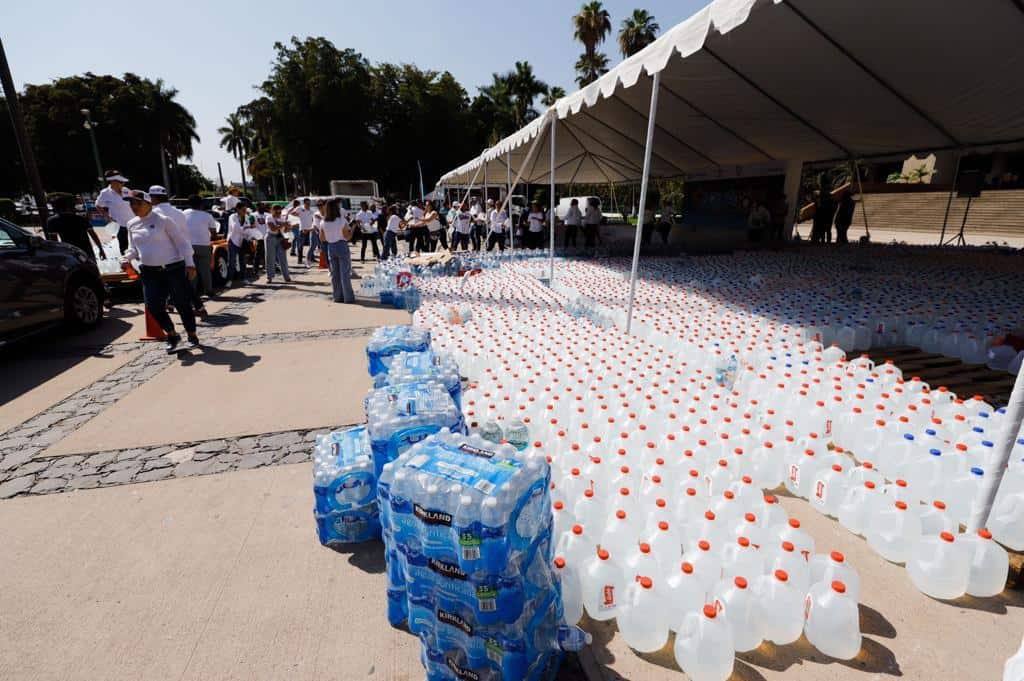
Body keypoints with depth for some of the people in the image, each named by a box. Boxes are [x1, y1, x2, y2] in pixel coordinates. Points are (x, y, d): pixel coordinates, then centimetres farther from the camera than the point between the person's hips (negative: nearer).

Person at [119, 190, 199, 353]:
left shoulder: (163, 220, -4)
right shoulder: (132, 224, 11)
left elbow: (181, 242, -5)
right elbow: (133, 248, 20)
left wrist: (189, 263, -14)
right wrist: (126, 258, -1)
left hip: (174, 269, -5)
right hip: (150, 272, 5)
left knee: (182, 303, 0)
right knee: (153, 306, -4)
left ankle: (192, 336, 16)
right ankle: (172, 335, 16)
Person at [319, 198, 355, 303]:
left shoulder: (323, 222, 0)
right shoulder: (342, 221, -12)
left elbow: (322, 239, 6)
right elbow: (347, 237, -11)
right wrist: (352, 228, 3)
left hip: (331, 248, 4)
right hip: (342, 247, -4)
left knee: (334, 273, 11)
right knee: (345, 273, 1)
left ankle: (338, 296, 16)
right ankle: (348, 297, 3)